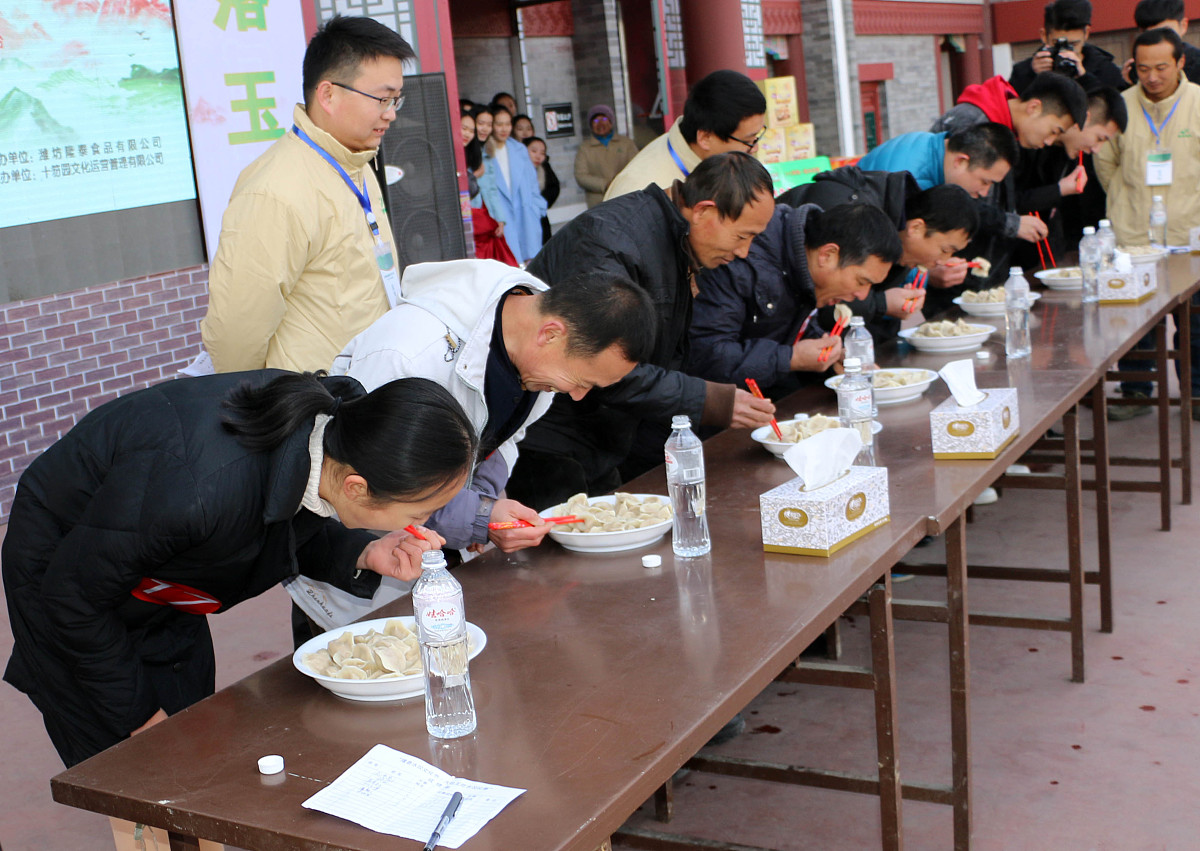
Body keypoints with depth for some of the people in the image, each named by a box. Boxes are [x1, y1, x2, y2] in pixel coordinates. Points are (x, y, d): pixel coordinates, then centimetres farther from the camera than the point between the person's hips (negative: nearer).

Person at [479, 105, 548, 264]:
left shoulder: (519, 149, 16)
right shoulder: (483, 153, -1)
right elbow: (485, 189, -4)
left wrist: (537, 209, 9)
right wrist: (499, 219, -11)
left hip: (525, 214, 4)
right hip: (501, 218, -4)